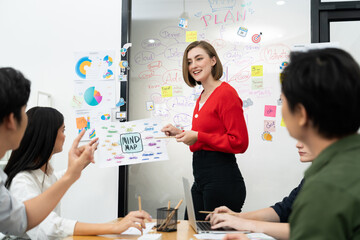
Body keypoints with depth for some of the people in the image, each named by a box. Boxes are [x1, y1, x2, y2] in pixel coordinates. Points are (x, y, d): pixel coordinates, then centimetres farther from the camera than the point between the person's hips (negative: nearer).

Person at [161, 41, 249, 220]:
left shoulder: (226, 93, -13)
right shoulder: (202, 97, 13)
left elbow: (239, 143, -18)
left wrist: (198, 136, -16)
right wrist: (180, 133, 11)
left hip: (222, 180, -9)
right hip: (200, 179, 9)